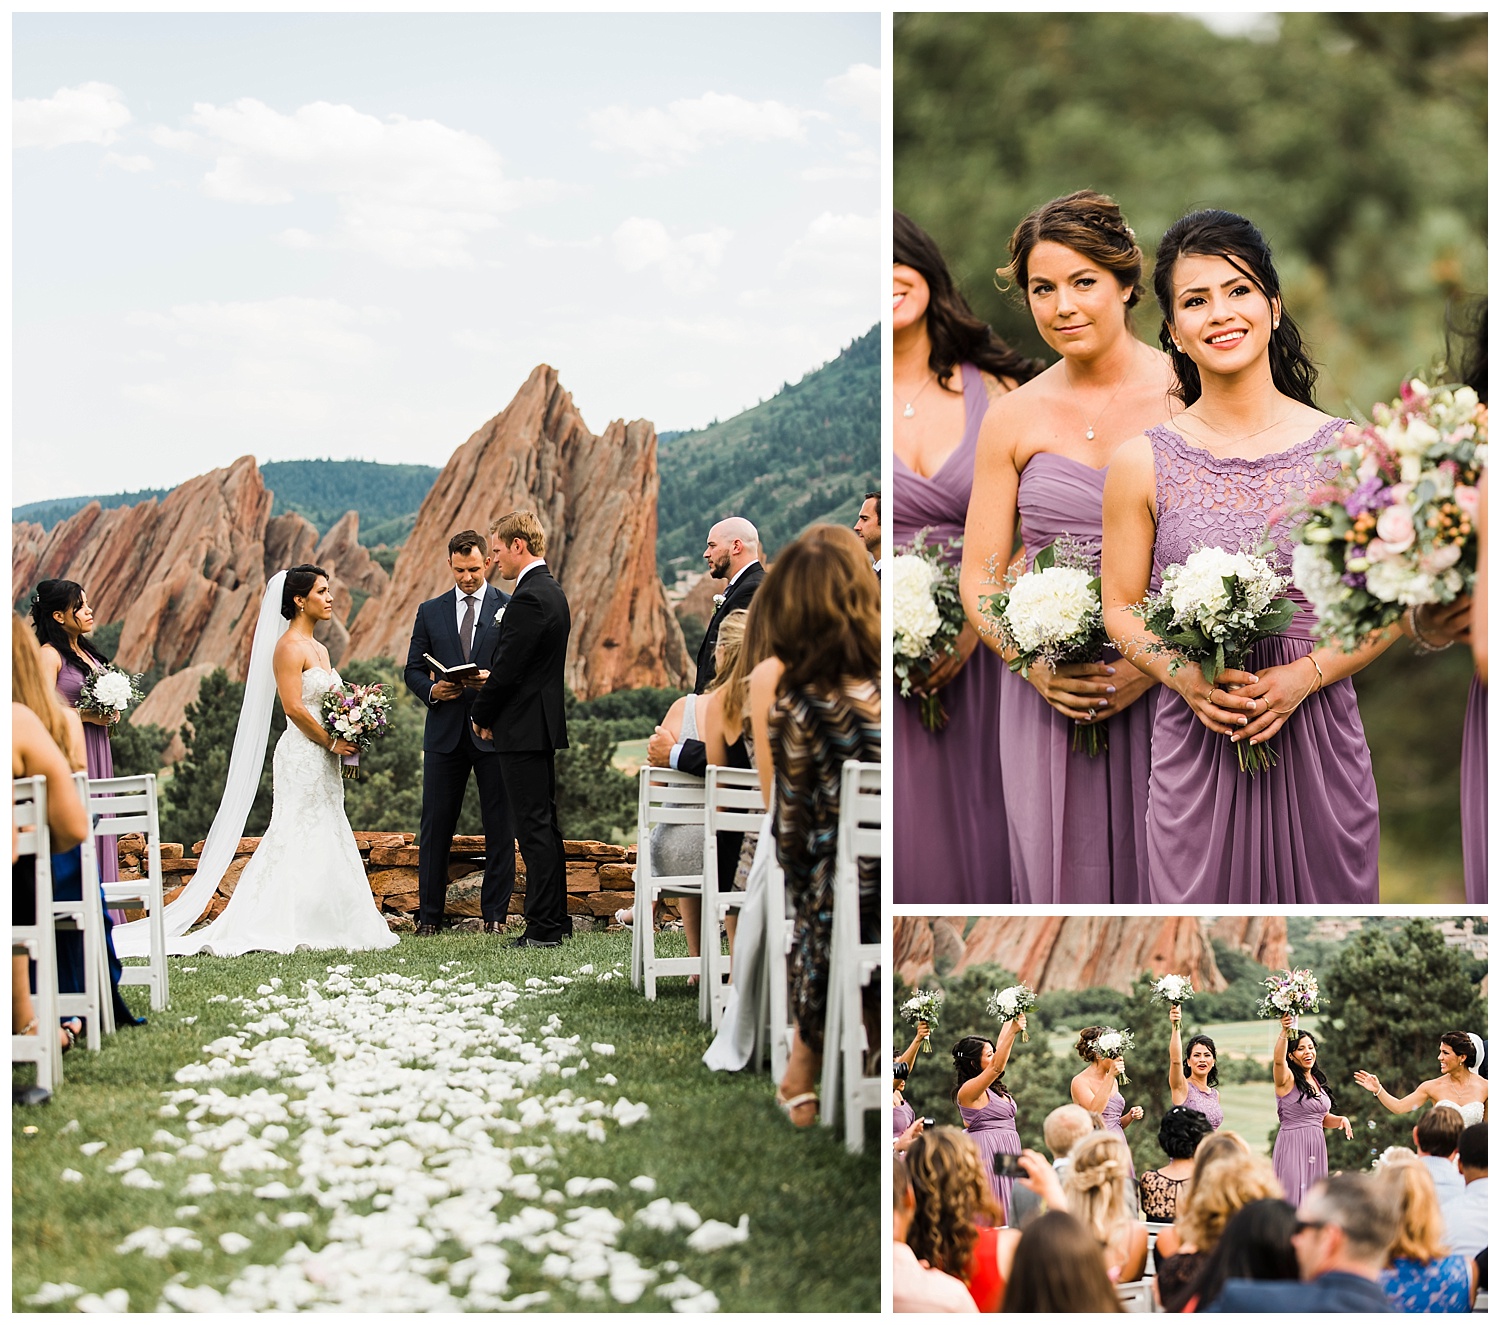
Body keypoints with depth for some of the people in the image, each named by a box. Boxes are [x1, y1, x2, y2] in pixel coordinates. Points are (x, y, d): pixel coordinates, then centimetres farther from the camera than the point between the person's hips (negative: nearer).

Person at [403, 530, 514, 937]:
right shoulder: (430, 612, 12)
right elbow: (413, 670, 11)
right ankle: (429, 915, 9)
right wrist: (431, 690, -9)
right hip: (445, 731, 2)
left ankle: (495, 914, 9)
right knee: (435, 825, 3)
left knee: (500, 825, 2)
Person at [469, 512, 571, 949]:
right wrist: (490, 681, 10)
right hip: (544, 724, 10)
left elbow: (507, 670, -19)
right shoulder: (552, 591, 14)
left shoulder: (528, 598, -18)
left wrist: (481, 716, -6)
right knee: (545, 823, 14)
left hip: (523, 728, -10)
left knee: (534, 827, -7)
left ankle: (543, 928, -5)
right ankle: (556, 919, 20)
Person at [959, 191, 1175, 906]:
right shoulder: (1014, 419, 6)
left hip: (1165, 693, -2)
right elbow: (979, 575, 8)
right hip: (1049, 700, 2)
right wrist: (1033, 664, -9)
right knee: (1062, 881, 3)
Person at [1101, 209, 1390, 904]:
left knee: (1321, 899, 8)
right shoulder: (1143, 464, 0)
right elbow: (1121, 608, 6)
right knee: (1204, 900, 5)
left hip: (1319, 735, 0)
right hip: (1197, 745, 0)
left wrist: (1304, 675, -11)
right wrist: (1185, 677, -12)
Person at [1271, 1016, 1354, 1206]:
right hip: (1292, 1146, -7)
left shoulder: (1319, 1082, 15)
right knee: (1293, 1198, -10)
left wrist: (1341, 1120, 3)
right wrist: (1284, 1032, -42)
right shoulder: (1287, 1079, -5)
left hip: (1317, 1147, 7)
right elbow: (1278, 1059, -28)